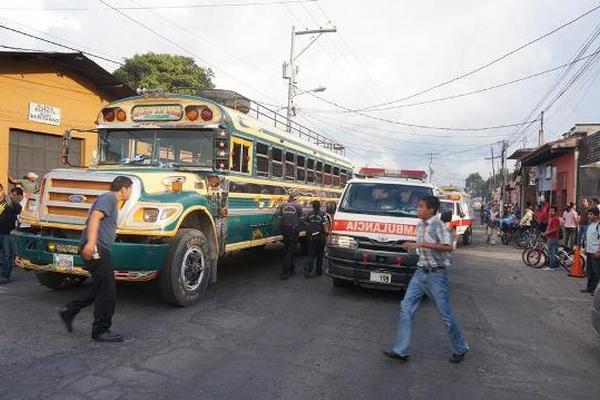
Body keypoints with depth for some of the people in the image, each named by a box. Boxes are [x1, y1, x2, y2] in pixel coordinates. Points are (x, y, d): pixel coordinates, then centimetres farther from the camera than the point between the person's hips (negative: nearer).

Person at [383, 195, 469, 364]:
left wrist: (421, 244, -29)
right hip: (421, 272, 7)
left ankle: (460, 348, 26)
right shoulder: (420, 225, 9)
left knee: (445, 313, 4)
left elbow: (447, 247, -28)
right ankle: (400, 350, 4)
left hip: (436, 274, -7)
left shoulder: (438, 225, -14)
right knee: (406, 307, 0)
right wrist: (413, 246, 10)